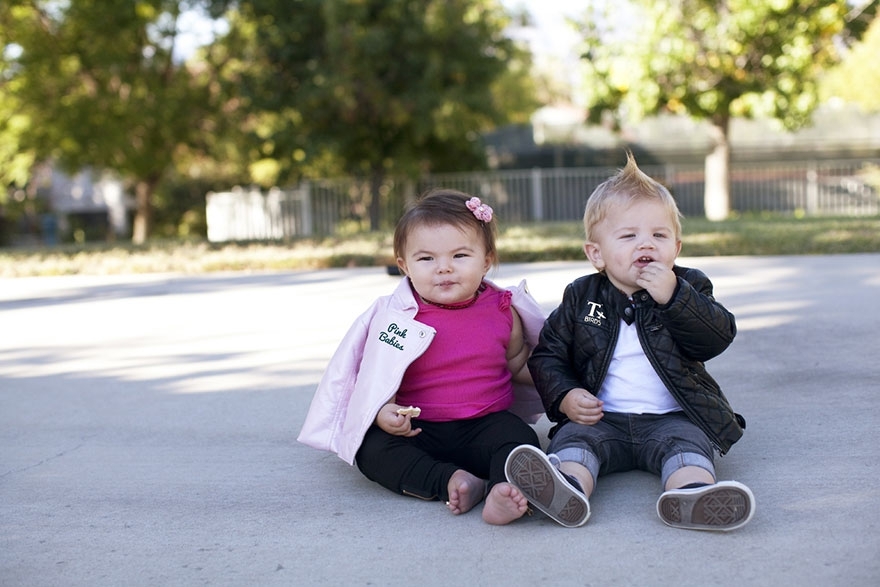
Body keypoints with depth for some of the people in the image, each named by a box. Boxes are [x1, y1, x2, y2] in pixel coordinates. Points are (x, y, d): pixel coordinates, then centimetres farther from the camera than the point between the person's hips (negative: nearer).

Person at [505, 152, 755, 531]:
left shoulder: (689, 287, 7)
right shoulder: (581, 297, 9)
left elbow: (718, 338, -9)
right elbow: (547, 354, 10)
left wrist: (674, 297, -21)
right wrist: (564, 397, -10)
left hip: (671, 417, 0)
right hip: (601, 417, 0)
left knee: (687, 443, -29)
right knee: (575, 439, -27)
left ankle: (690, 495, -58)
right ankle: (567, 489, -58)